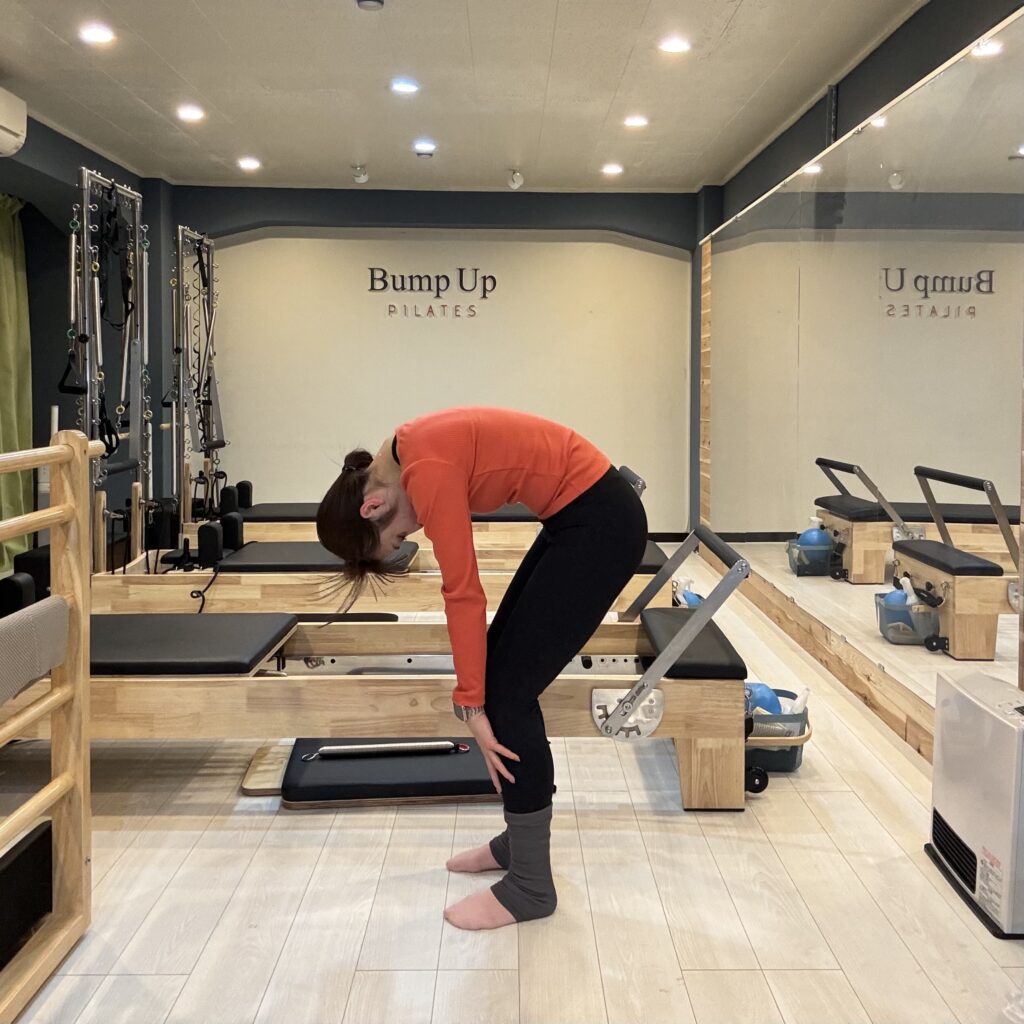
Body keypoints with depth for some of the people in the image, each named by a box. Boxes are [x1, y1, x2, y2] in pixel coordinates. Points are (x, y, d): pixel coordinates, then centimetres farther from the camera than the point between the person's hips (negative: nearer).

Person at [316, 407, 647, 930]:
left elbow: (464, 592, -16)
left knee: (508, 691, -5)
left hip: (600, 522, -10)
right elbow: (463, 588, 14)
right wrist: (473, 688, 15)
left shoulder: (428, 473, -19)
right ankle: (520, 839, 28)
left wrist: (471, 704, -9)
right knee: (499, 669, 13)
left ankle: (530, 885, 7)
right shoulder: (408, 457, 8)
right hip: (577, 515, 10)